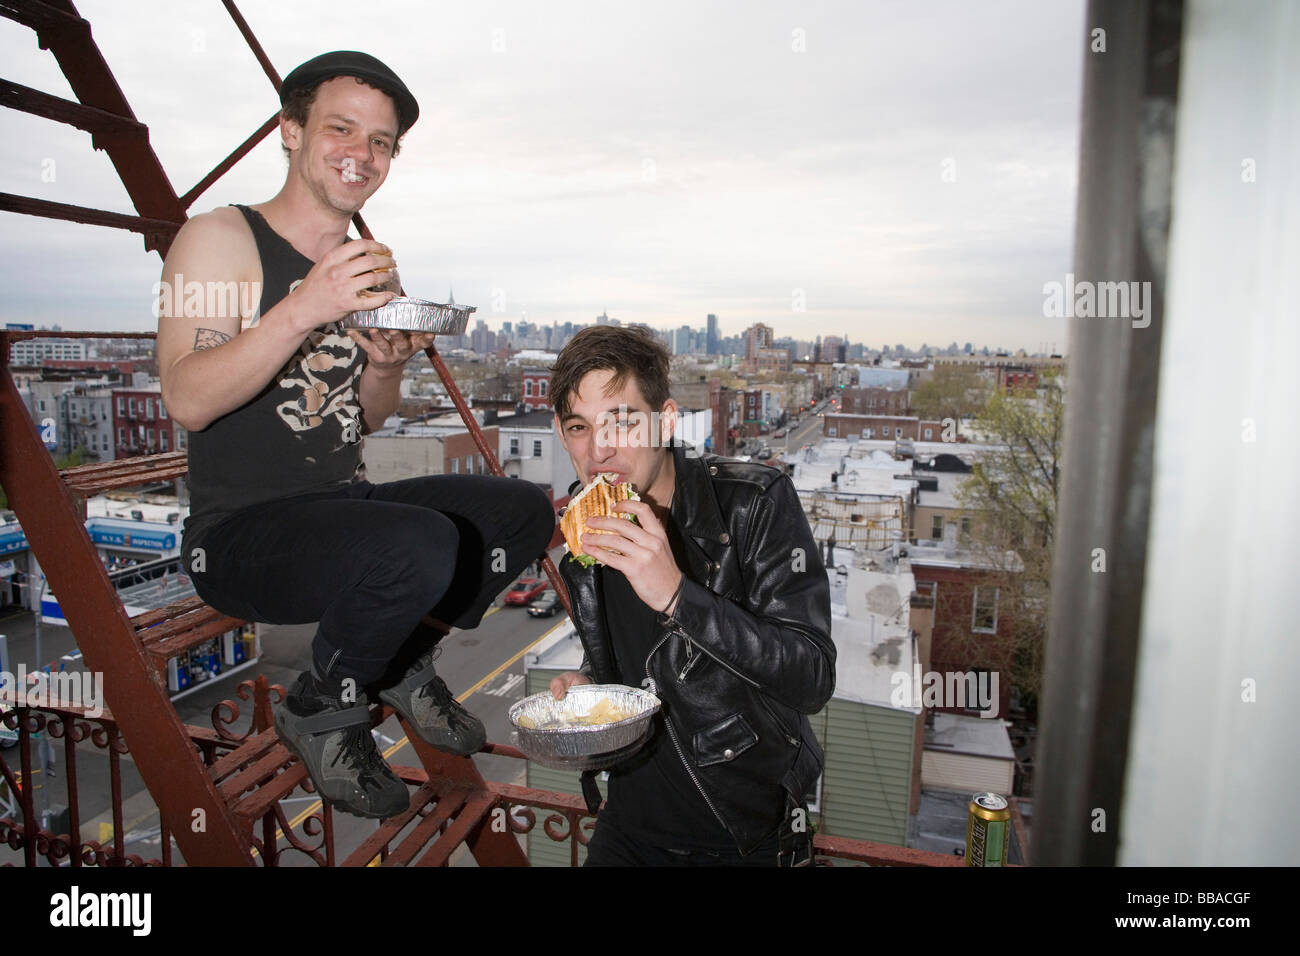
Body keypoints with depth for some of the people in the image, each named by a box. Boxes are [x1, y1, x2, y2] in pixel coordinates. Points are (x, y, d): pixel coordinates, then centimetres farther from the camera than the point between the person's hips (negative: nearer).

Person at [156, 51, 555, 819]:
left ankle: (405, 661, 15)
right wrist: (305, 310, -29)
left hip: (345, 505, 7)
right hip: (242, 528, -7)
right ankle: (322, 711, -3)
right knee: (421, 544, -34)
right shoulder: (222, 239, -7)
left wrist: (386, 367, -5)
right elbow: (187, 402, -20)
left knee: (527, 511, 1)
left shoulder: (374, 269, 11)